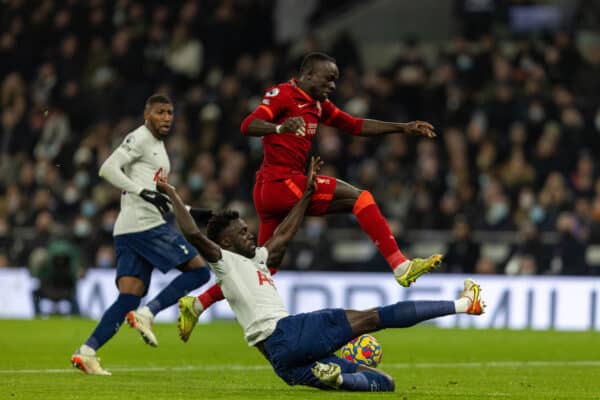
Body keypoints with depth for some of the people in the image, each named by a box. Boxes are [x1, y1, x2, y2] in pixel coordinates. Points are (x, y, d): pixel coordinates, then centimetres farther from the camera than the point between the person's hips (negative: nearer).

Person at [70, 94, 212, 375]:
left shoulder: (158, 145, 26)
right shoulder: (139, 139, -4)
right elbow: (108, 169, -15)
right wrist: (144, 192, -22)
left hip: (128, 231, 9)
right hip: (144, 224, -9)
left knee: (129, 298, 1)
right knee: (198, 271, -6)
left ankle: (87, 352, -8)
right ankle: (147, 314, -12)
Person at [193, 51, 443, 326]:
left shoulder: (318, 105, 20)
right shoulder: (283, 94, -7)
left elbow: (356, 126, 21)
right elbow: (248, 126, -19)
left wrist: (402, 128, 14)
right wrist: (279, 128, -39)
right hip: (280, 181, -10)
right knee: (359, 198, -14)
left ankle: (197, 304, 15)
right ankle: (401, 266, -22)